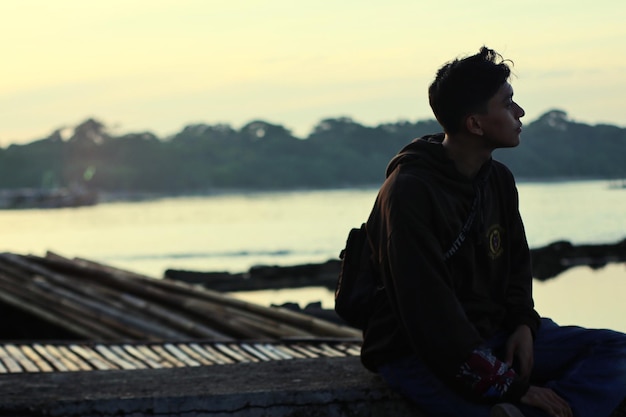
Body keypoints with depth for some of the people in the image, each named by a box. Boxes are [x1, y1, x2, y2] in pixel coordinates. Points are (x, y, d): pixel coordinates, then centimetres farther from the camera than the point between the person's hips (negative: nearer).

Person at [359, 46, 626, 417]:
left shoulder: (499, 179, 8)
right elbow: (429, 313, -23)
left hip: (490, 337, 9)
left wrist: (524, 323, 0)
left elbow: (517, 261, 23)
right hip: (418, 356, -9)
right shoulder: (408, 193, -19)